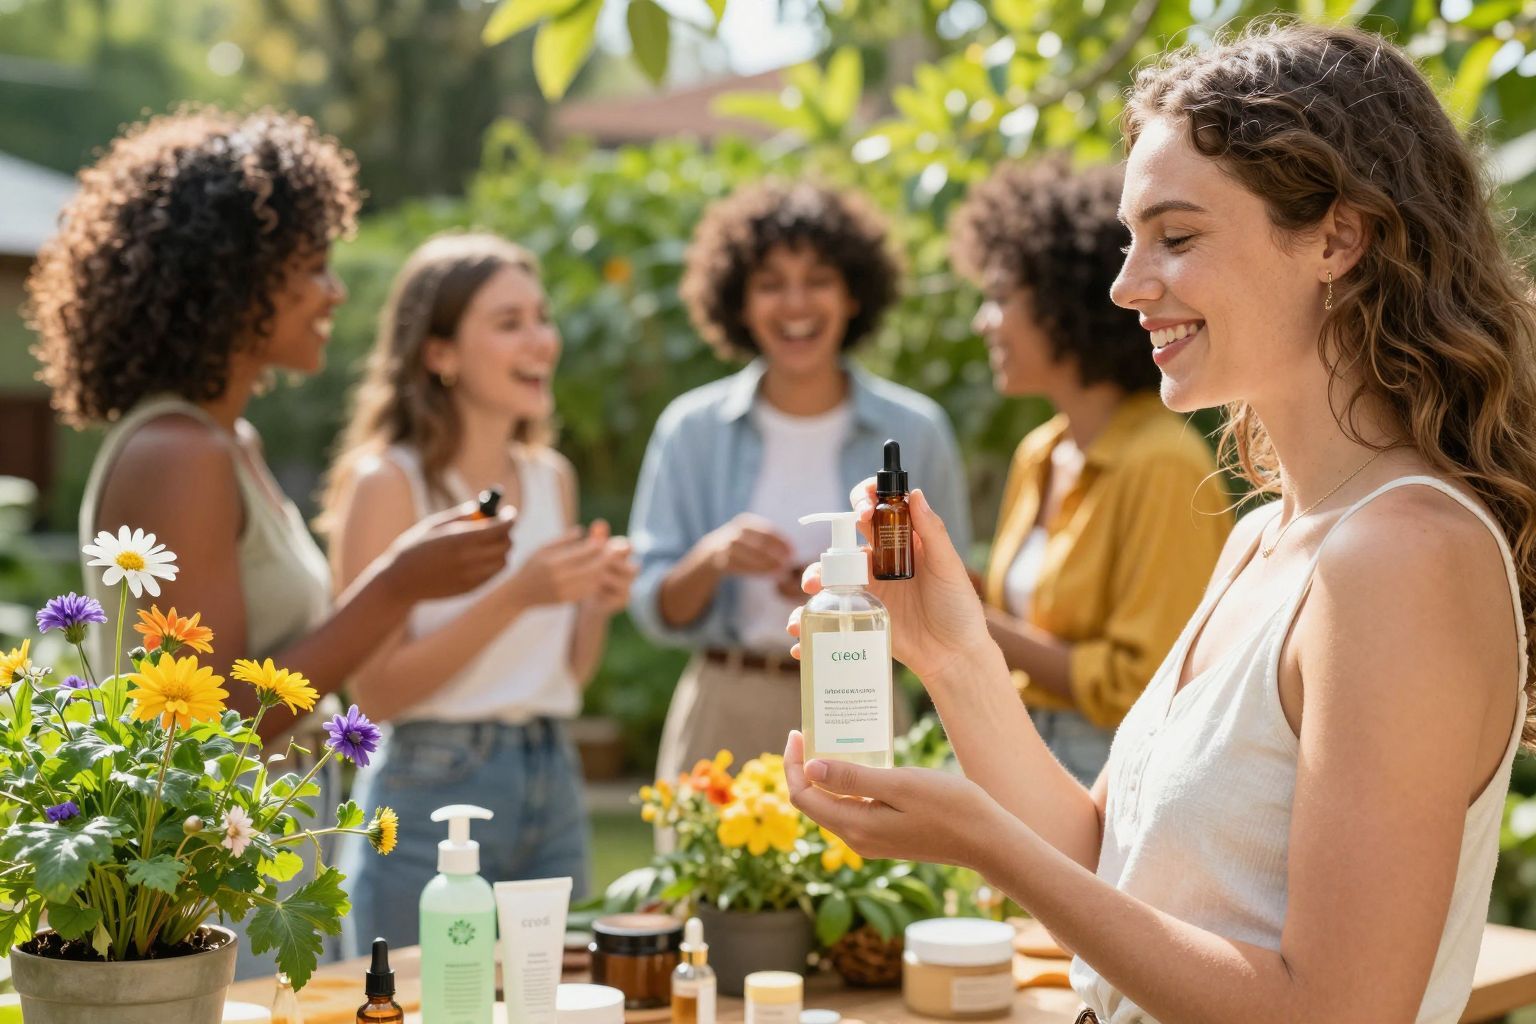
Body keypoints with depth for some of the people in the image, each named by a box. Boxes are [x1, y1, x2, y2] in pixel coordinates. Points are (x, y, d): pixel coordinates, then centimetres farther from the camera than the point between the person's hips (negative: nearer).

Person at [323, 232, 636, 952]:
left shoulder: (552, 477, 8)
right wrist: (514, 597, -21)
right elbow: (380, 690, -14)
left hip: (553, 783, 6)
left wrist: (596, 606, -6)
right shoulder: (388, 481, -10)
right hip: (433, 787, -6)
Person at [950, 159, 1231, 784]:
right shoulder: (1039, 456, 9)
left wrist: (980, 629, -14)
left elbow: (1140, 685, -18)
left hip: (1120, 772, -7)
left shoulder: (1162, 466, -16)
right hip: (1030, 761, 8)